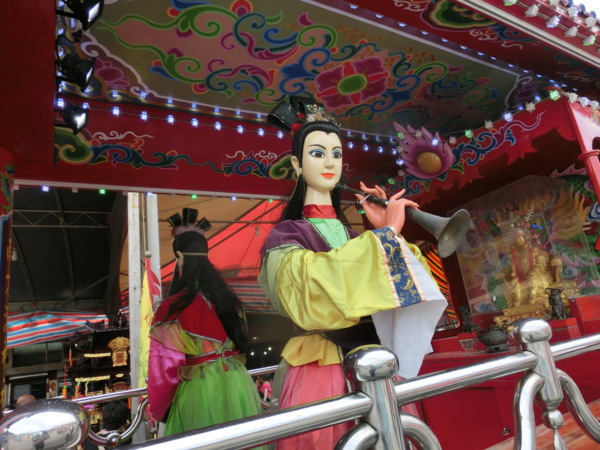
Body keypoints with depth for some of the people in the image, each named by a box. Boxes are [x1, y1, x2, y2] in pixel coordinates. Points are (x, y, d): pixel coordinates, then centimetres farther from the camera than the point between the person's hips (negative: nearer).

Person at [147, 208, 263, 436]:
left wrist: (159, 408, 7)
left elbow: (166, 366, -10)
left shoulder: (173, 307, -15)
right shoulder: (229, 298, 2)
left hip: (199, 391, -5)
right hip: (237, 385, 5)